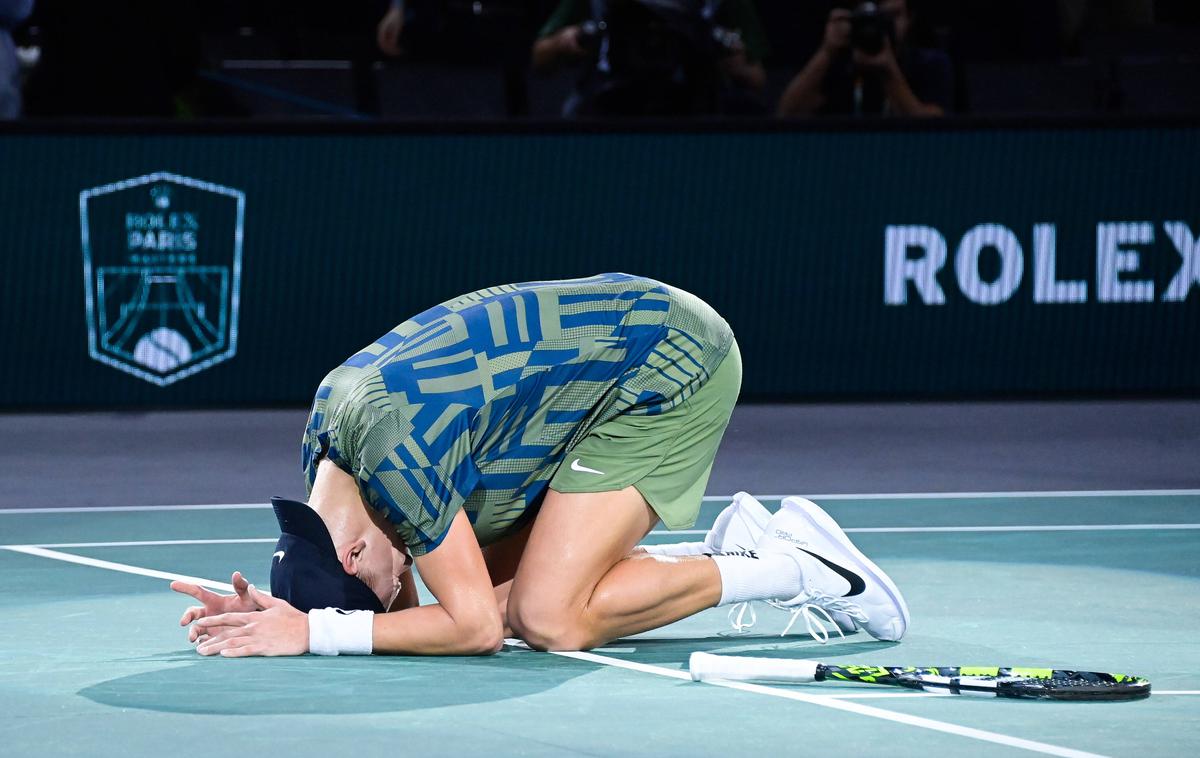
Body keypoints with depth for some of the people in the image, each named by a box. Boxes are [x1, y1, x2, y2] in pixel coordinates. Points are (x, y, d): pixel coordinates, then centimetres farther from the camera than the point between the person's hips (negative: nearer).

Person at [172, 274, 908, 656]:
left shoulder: (393, 449, -27)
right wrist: (279, 613, -8)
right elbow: (430, 608, 7)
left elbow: (474, 626, -23)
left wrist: (316, 632, -22)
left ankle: (788, 565, -5)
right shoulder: (326, 432, -1)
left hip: (673, 358, -9)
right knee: (499, 585, 2)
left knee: (548, 618, -17)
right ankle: (732, 551, 11)